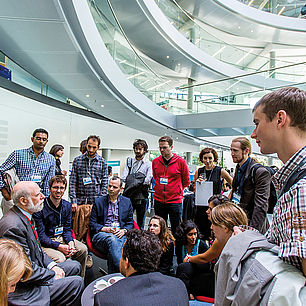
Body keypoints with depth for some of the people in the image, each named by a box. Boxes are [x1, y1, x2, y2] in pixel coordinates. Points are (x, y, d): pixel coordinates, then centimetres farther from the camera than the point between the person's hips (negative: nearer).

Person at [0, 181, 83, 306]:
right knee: (76, 282, -15)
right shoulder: (13, 226, -28)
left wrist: (52, 265, 1)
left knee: (75, 266, 15)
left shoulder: (26, 216, 4)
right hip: (23, 288, -10)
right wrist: (53, 275, -15)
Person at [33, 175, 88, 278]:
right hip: (45, 242, -5)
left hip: (62, 238, 5)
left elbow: (67, 229, 7)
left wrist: (70, 242, -15)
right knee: (60, 258, -31)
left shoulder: (67, 205, 4)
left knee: (83, 249, -15)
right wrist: (59, 246, -25)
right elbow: (41, 235, -15)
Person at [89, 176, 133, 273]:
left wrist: (123, 230, -8)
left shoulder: (127, 202, 15)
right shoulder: (99, 201, 11)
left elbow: (130, 223, 14)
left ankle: (112, 273, -32)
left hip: (120, 235, 1)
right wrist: (106, 229, -10)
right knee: (111, 239, -36)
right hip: (101, 235, -1)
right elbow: (92, 224, 8)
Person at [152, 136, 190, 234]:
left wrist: (176, 190, 8)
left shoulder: (180, 161, -7)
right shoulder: (155, 161, 3)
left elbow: (186, 181, 4)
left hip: (175, 201, -3)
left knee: (176, 229, 8)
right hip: (159, 200, 4)